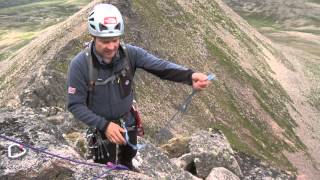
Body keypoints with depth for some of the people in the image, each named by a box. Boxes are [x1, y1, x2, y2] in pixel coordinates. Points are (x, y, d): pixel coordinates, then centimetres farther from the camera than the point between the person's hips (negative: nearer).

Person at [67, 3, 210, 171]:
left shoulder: (129, 53, -22)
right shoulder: (80, 64, -29)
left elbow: (158, 65, -34)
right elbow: (75, 105, -24)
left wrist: (189, 76, -51)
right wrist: (104, 125, -36)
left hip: (127, 119, 4)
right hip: (101, 125, -3)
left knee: (129, 154, 32)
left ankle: (126, 168, 67)